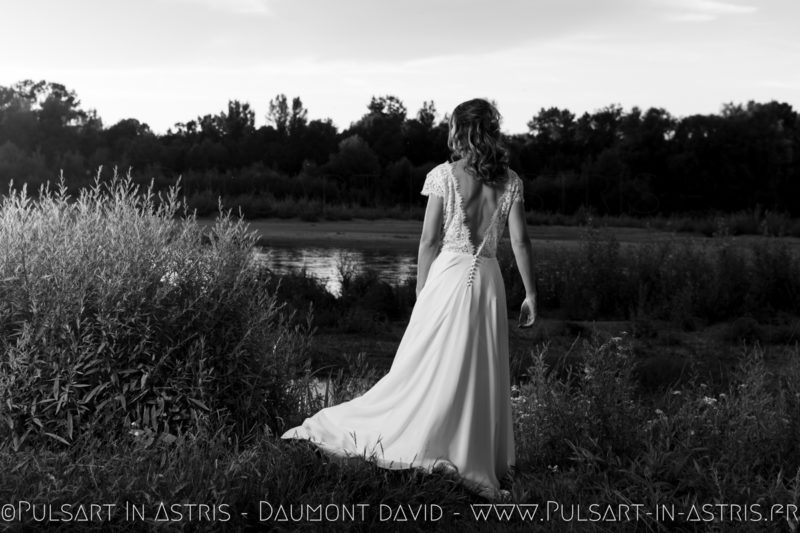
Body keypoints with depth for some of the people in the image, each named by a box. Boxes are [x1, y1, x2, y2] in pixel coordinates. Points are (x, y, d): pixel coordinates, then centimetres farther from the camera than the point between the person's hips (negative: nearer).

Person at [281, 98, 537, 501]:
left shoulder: (443, 175, -5)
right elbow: (520, 242, 0)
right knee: (482, 375, 10)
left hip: (448, 276, -2)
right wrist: (530, 294, 6)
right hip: (488, 281, 3)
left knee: (428, 368, 4)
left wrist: (421, 290, 3)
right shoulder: (510, 181, 3)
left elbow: (429, 240, -6)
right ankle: (485, 464, 16)